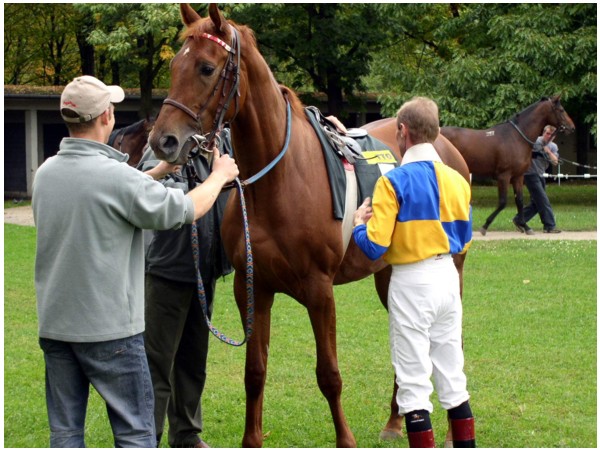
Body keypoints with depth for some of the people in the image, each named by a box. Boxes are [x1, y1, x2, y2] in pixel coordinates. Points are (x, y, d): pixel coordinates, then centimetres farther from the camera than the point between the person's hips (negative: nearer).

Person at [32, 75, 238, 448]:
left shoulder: (46, 174, 3)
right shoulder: (117, 176, -19)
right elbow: (183, 210, -9)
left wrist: (156, 174, 24)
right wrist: (219, 177, 10)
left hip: (54, 324, 7)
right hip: (110, 327, -7)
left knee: (65, 431, 11)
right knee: (135, 431, 3)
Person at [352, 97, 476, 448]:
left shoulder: (394, 182, -14)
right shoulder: (457, 180, 2)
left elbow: (374, 247, -16)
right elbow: (464, 242, 11)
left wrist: (360, 225, 4)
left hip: (411, 285, -5)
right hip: (448, 278, 6)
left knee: (414, 381, 1)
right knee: (452, 373, 15)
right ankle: (466, 445, 20)